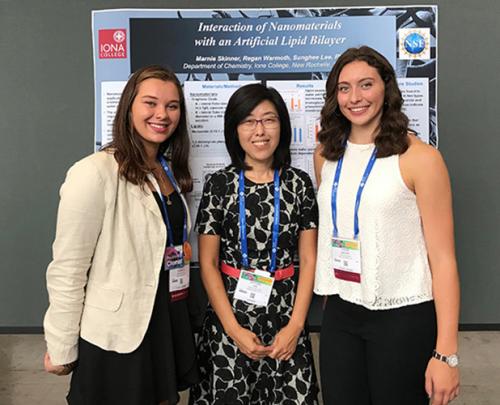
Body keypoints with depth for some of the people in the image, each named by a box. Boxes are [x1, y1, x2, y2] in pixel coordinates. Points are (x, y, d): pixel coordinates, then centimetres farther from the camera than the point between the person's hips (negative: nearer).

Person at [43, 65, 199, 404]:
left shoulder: (171, 171, 6)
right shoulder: (95, 173, -19)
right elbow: (68, 268, -16)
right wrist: (61, 350, -11)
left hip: (169, 323, 7)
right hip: (115, 336, -6)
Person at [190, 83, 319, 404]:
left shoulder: (299, 183, 1)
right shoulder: (219, 184, -3)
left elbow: (309, 259, 1)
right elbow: (208, 263, -3)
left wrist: (296, 325, -7)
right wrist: (234, 329, -9)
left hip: (286, 320, 1)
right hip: (230, 316, -1)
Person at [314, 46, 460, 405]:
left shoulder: (420, 158, -11)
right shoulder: (326, 155, 4)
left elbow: (443, 258, -12)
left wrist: (446, 353, -14)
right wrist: (331, 290, 13)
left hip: (403, 317, -4)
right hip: (340, 313, 5)